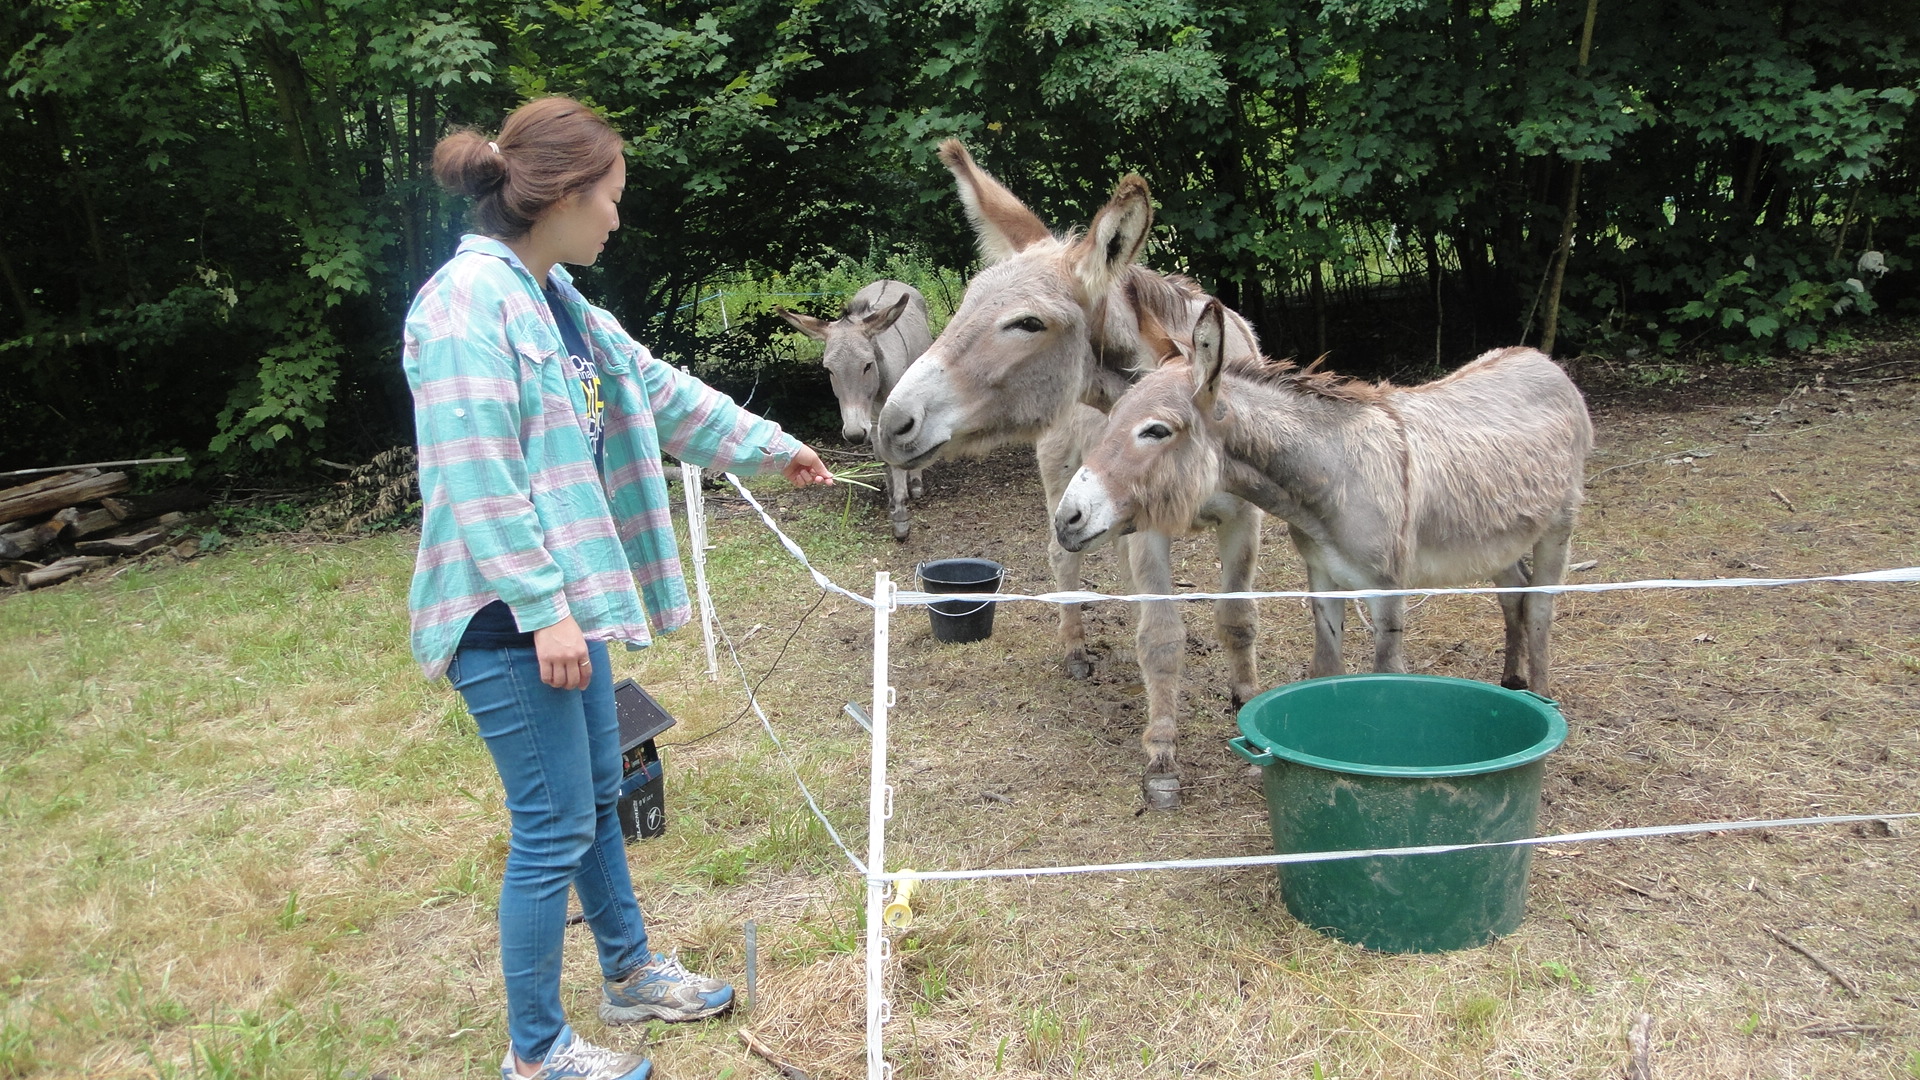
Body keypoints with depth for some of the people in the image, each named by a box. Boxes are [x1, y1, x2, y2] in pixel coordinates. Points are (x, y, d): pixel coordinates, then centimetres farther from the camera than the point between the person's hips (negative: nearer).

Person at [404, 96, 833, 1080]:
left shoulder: (556, 298, 10)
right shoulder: (468, 299, -19)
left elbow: (661, 392, 21)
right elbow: (478, 480, -22)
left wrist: (771, 447, 29)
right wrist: (544, 610, -22)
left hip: (564, 598, 9)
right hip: (508, 614, -9)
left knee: (596, 795, 21)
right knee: (555, 828, 0)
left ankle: (630, 973, 40)